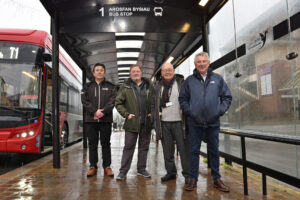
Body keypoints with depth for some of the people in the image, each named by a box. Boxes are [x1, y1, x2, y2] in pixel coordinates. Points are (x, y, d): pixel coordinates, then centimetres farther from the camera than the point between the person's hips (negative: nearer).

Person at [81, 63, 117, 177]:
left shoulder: (111, 87, 9)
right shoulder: (87, 86, 11)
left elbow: (112, 101, -3)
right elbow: (85, 101, -1)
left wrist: (103, 112, -17)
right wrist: (95, 111, -15)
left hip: (106, 119, -1)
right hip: (91, 119, 1)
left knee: (106, 143, 5)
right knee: (92, 144, 6)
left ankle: (107, 166, 13)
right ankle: (93, 166, 15)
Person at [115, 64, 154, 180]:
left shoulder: (149, 86, 8)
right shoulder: (125, 87, 3)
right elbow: (118, 103, 3)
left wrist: (153, 112, 0)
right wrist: (126, 114, -7)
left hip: (146, 123, 3)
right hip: (132, 123, -2)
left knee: (144, 147, 11)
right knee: (128, 147, 2)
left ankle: (141, 169, 25)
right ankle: (123, 171, 11)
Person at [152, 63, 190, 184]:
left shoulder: (181, 83, 1)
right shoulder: (158, 87, 14)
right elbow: (154, 104, 17)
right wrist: (155, 117, 6)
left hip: (179, 122, -4)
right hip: (164, 123, 4)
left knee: (184, 150, -1)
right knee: (167, 151, 11)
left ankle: (188, 174, 11)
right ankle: (171, 172, 24)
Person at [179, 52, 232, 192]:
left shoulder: (217, 79, 4)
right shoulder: (189, 80, 3)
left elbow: (227, 97, 7)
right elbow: (182, 99, 8)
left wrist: (220, 110, -4)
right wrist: (188, 111, -5)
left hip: (213, 122, 1)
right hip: (195, 123, 0)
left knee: (214, 151, 11)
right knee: (194, 151, 7)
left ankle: (217, 179, 24)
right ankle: (193, 179, 18)